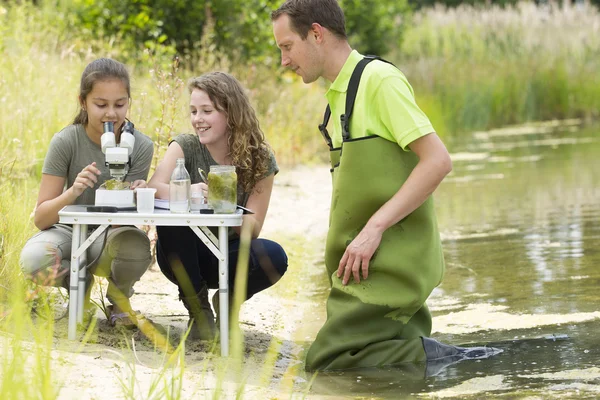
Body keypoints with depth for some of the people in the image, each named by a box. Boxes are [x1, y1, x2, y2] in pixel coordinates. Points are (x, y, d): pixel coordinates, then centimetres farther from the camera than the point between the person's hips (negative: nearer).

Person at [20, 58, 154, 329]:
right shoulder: (65, 142, -15)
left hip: (110, 235, 0)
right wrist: (73, 192, -36)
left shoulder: (141, 146, -12)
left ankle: (118, 298, 0)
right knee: (33, 259, -36)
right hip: (68, 231, 0)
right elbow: (40, 219, -16)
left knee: (136, 247, -37)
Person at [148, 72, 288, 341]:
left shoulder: (260, 160, -7)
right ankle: (197, 305, -11)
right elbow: (154, 187, -27)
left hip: (229, 256, 1)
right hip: (184, 257, 0)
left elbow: (252, 229, -13)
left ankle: (228, 302, 4)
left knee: (273, 256, -32)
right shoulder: (186, 147, -8)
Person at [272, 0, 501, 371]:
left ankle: (431, 356, -8)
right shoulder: (340, 92, 16)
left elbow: (437, 160, -19)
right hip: (368, 261, 10)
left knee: (326, 363, -12)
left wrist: (373, 228, -22)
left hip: (388, 264, -10)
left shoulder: (380, 79, -12)